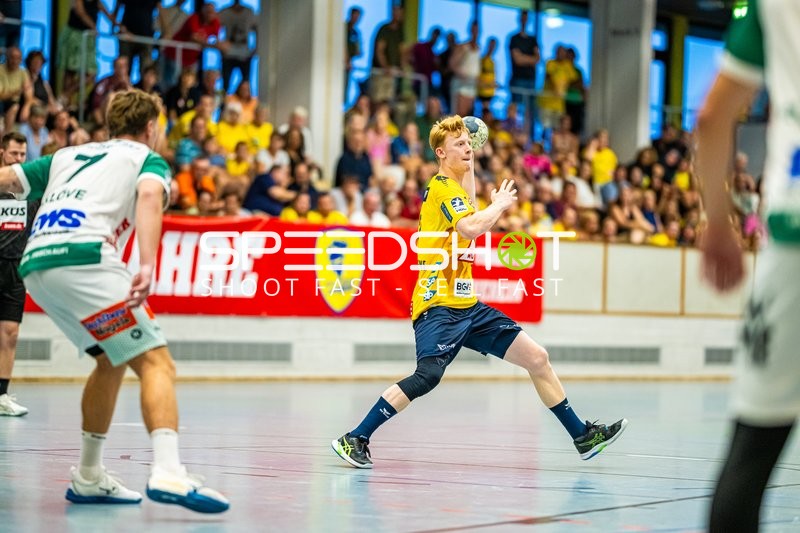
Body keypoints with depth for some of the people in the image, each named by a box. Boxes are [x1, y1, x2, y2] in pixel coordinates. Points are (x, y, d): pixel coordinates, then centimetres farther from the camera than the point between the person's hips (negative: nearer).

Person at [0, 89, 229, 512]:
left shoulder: (67, 156, 33)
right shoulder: (148, 159, 16)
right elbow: (149, 196, -7)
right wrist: (147, 266, -20)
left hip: (35, 267, 7)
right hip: (84, 259, -7)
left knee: (113, 360, 24)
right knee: (155, 362, -9)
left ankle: (88, 478, 25)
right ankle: (168, 474, -30)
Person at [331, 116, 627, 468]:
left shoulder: (456, 187, 17)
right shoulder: (441, 187, -11)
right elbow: (470, 228, -26)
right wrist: (500, 204, -9)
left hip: (467, 305, 9)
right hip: (438, 305, -9)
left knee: (537, 358, 7)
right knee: (428, 375, -27)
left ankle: (582, 436, 15)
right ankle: (354, 439, -18)